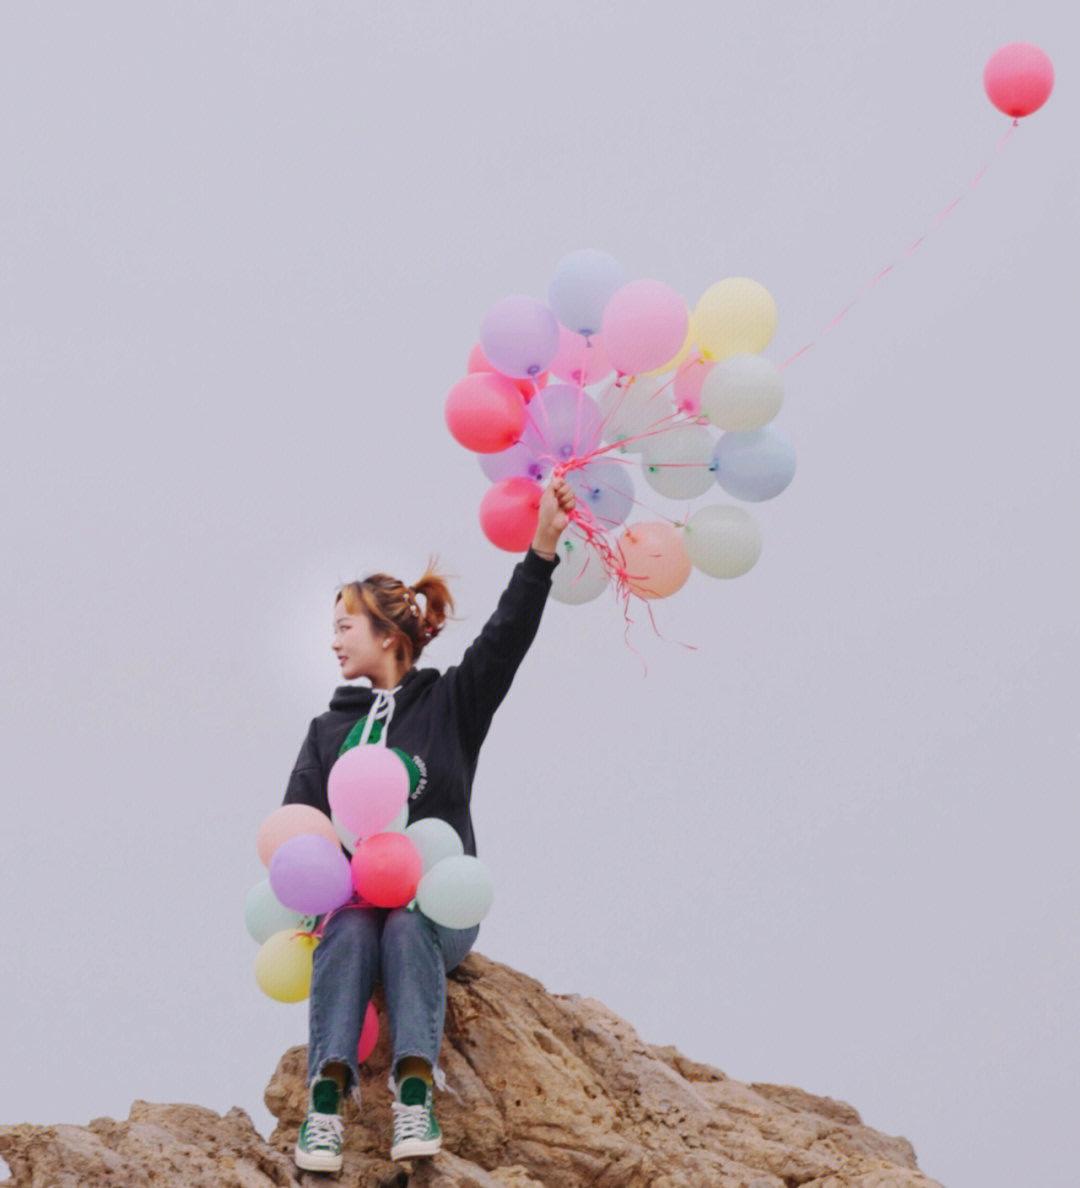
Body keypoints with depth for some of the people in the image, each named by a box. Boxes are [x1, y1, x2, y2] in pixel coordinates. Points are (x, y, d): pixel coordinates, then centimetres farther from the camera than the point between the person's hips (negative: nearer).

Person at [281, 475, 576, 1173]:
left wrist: (543, 548, -22)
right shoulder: (329, 729, 18)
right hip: (351, 898, 2)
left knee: (407, 930, -35)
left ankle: (415, 1096, -53)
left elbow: (506, 638, -8)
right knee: (350, 934, -32)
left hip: (438, 902, -2)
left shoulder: (450, 704, 8)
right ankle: (326, 1101, -49)